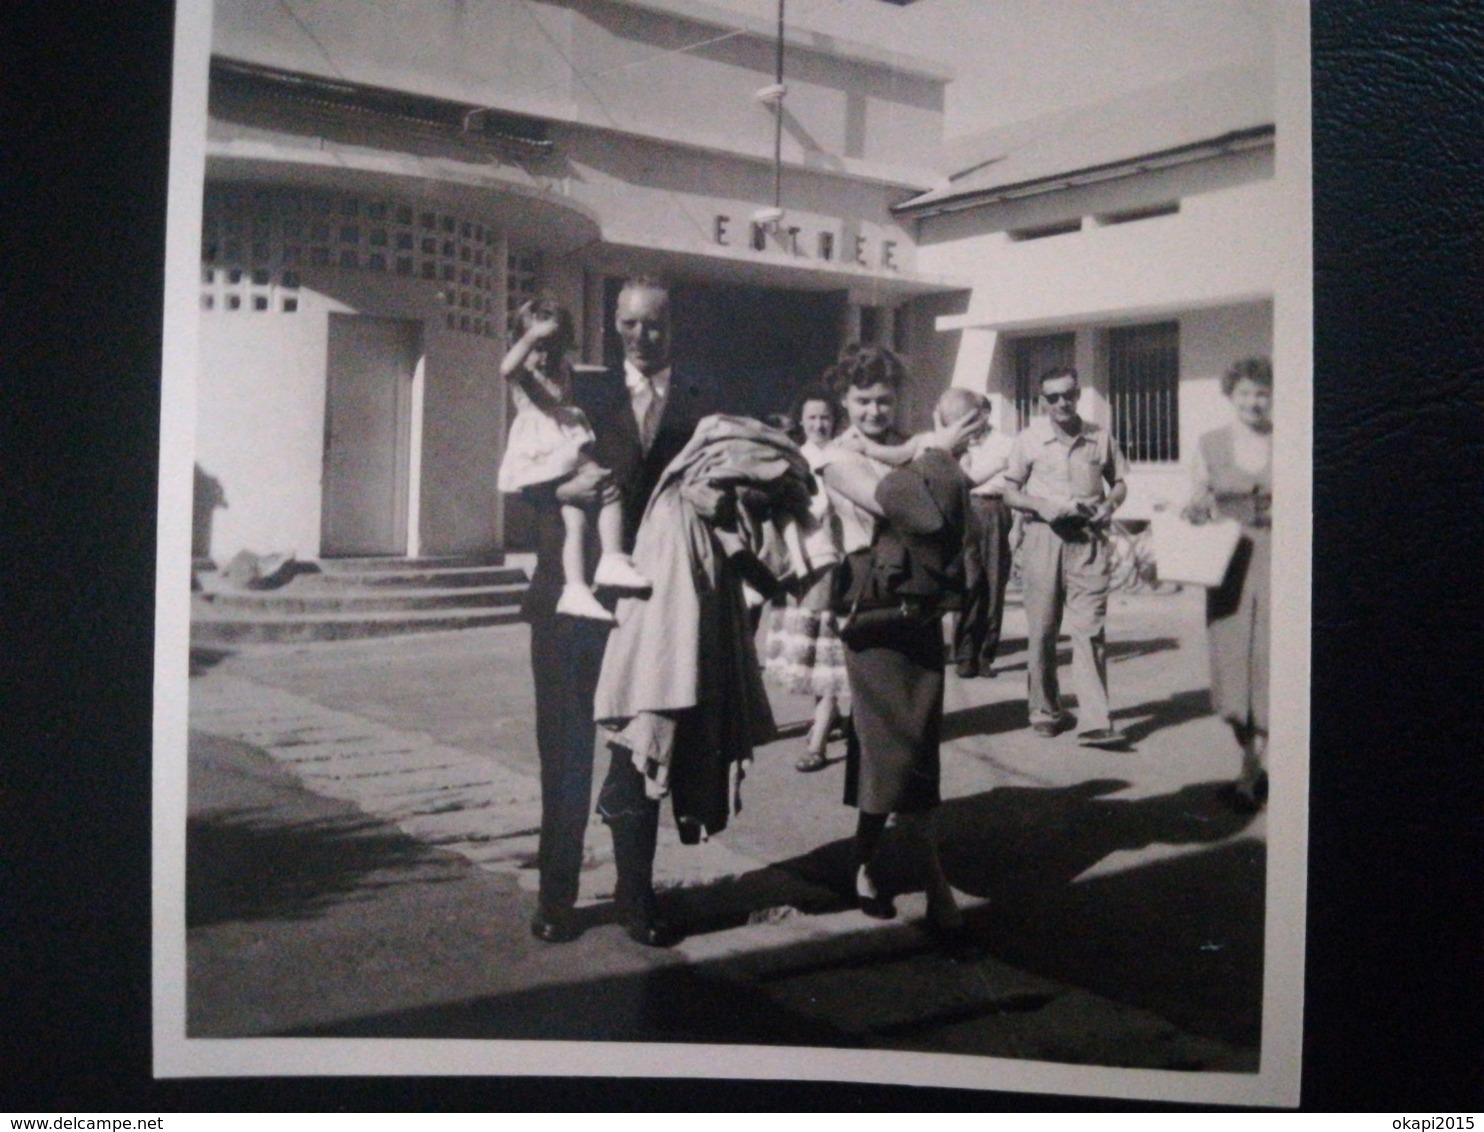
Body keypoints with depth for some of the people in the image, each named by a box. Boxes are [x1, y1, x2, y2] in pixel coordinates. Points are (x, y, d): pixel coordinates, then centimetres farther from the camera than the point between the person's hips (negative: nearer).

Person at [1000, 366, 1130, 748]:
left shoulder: (1100, 437, 7)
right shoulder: (1029, 438, 4)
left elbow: (1119, 483, 18)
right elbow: (1010, 491, 6)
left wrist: (1109, 504, -4)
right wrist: (1041, 506, -12)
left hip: (1089, 539, 0)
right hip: (1044, 536, 0)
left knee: (1090, 628, -7)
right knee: (1042, 630, 6)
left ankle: (1095, 720, -9)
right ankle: (1045, 710, 21)